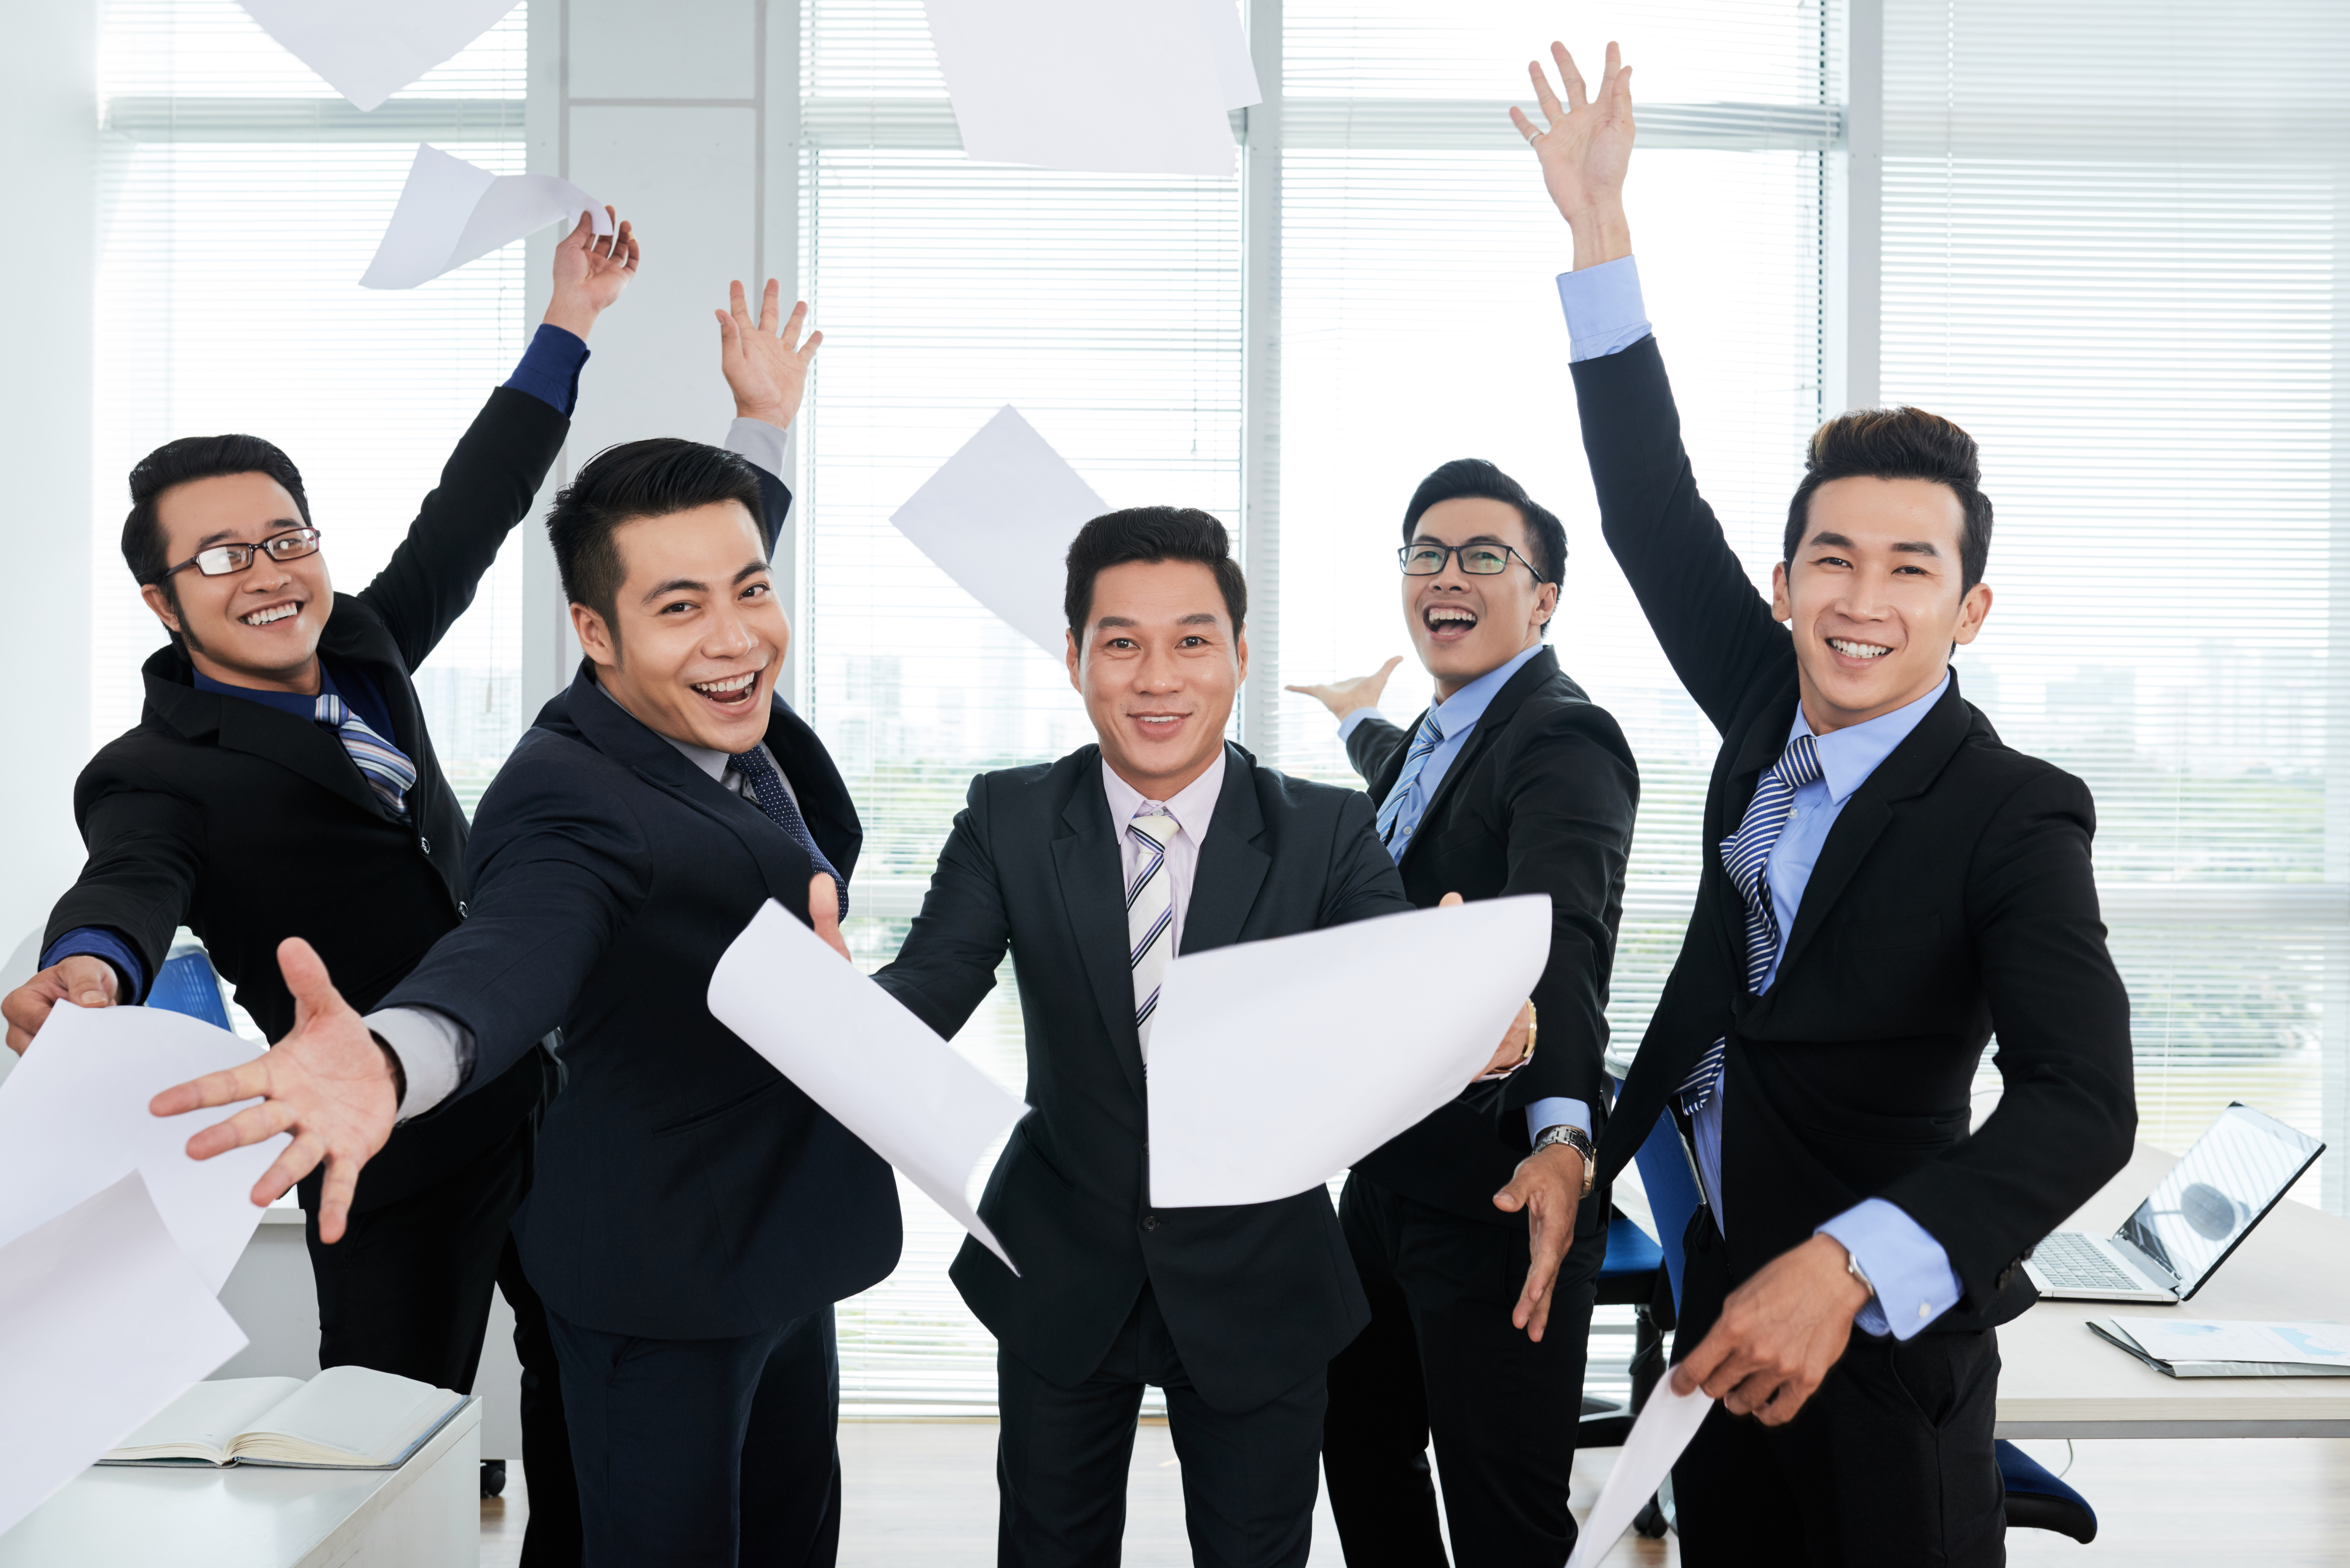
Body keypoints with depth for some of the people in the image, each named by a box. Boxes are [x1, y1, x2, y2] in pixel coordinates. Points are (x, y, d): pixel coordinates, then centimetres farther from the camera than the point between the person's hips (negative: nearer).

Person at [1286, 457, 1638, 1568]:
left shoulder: (1566, 742, -18)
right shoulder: (1434, 739, 11)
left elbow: (1561, 936, -35)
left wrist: (1560, 1137, -48)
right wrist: (1357, 721, 49)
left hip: (1503, 1195, -9)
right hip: (1388, 1175, 9)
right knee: (1361, 1448, 20)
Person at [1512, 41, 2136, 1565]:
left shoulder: (2016, 818, -19)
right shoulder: (1772, 711, -2)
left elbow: (2081, 1103, -29)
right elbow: (1658, 515, 1)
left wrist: (1845, 1268, -43)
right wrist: (1600, 233, -3)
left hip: (1876, 1321, -6)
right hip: (1722, 1277, 6)